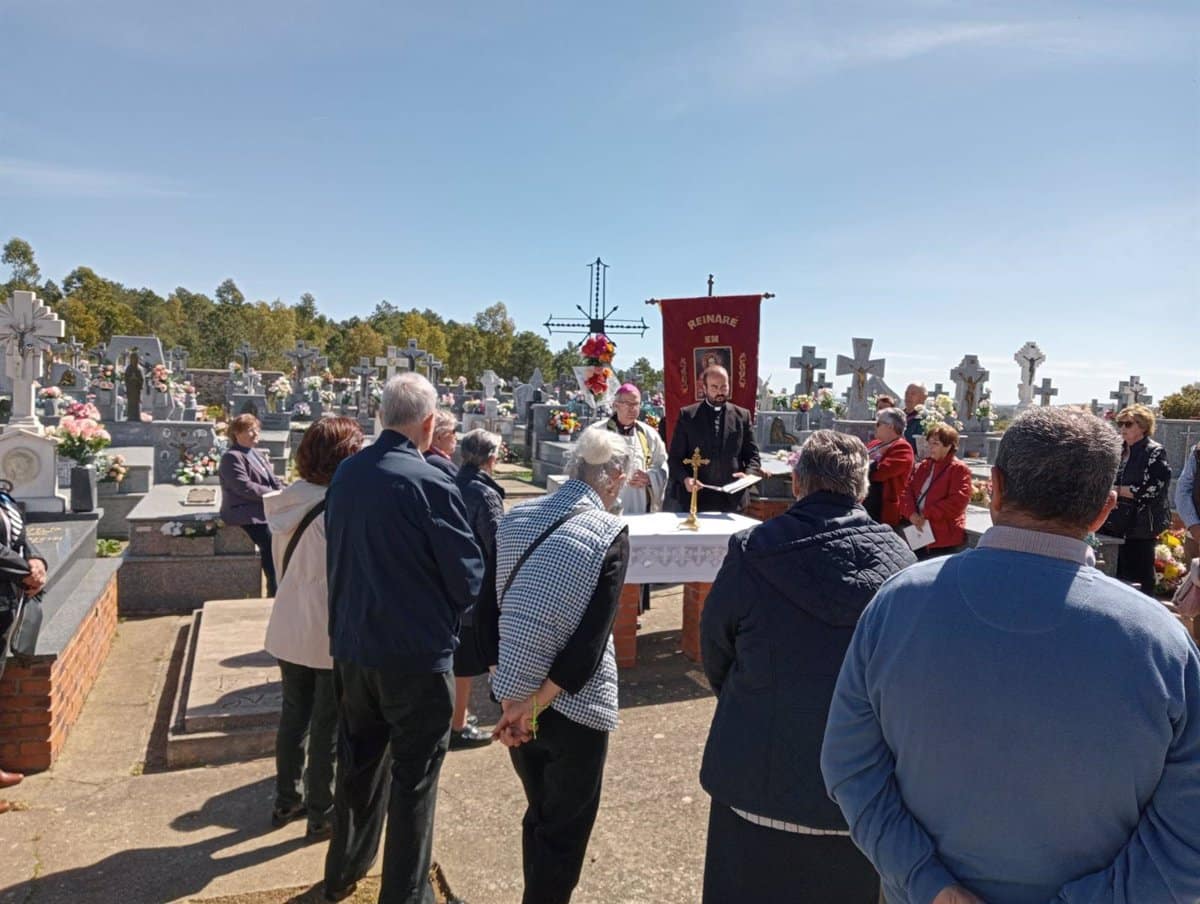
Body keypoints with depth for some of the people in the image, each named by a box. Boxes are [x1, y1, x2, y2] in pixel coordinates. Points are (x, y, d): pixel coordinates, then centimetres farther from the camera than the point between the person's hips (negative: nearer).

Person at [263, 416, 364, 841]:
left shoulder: (287, 503, -1)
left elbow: (284, 566, 8)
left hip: (288, 629, 7)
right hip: (331, 636, -7)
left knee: (293, 715, 21)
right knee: (329, 727, 8)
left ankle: (287, 799, 37)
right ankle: (322, 814, 22)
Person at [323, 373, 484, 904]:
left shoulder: (345, 475, -2)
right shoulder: (430, 484, -21)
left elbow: (336, 556, 9)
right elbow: (468, 577, -15)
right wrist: (446, 615, 5)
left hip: (351, 646, 7)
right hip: (416, 654, -6)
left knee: (358, 763, 23)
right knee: (414, 779, 9)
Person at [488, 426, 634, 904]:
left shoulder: (515, 518, 1)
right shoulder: (609, 532, -14)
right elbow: (591, 639, -20)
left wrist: (514, 694, 2)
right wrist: (535, 704, -14)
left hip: (512, 692, 6)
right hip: (573, 704, -5)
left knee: (539, 815, 25)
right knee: (566, 830, 14)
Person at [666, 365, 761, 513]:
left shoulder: (742, 415, 8)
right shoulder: (687, 415, 3)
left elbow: (752, 455, 9)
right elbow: (675, 457, 1)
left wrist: (748, 474, -12)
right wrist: (685, 478, -17)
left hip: (732, 499, 1)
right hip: (695, 497, -1)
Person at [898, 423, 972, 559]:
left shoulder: (959, 469, -7)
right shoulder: (922, 467, 14)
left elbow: (958, 501, -18)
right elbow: (907, 490, 6)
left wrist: (927, 515, -18)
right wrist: (911, 513, -13)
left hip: (945, 539, -7)